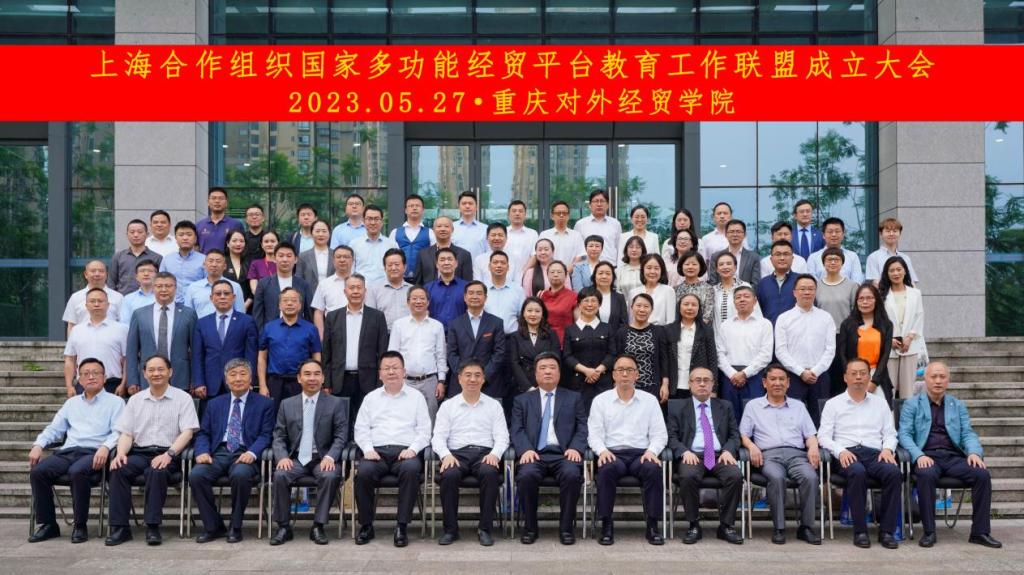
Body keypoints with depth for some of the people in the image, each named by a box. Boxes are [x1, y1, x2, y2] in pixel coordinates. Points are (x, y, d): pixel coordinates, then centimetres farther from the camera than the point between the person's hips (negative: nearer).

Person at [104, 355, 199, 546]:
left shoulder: (182, 398, 6)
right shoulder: (135, 400, 17)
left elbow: (187, 432, -4)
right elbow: (126, 433, 12)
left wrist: (169, 454, -19)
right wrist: (121, 453, -9)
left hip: (167, 455, -3)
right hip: (140, 453, 3)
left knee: (157, 471, -36)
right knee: (118, 470, -27)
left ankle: (153, 526, -26)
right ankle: (120, 527, -21)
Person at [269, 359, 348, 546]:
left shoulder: (335, 403, 5)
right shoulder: (287, 404, 11)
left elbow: (341, 437, -1)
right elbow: (278, 437, 9)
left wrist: (330, 457, -19)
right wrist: (282, 457, -12)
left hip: (323, 459, -2)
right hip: (295, 459, 2)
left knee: (331, 476, -32)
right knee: (280, 475, -28)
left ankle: (318, 526, -18)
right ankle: (283, 527, -13)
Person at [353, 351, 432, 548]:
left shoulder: (416, 397, 16)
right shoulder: (371, 398, 22)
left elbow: (424, 430, 9)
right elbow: (361, 429, 15)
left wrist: (413, 449, -10)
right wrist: (368, 449, -4)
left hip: (406, 451, -1)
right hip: (377, 451, 1)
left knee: (411, 469, -36)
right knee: (363, 472, -31)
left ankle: (402, 526, -28)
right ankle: (366, 526, -15)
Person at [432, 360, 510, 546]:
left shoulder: (494, 405, 16)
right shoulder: (447, 406, 16)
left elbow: (502, 437, 8)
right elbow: (438, 437, 7)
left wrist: (494, 454, -13)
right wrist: (446, 455, -14)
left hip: (485, 453, 0)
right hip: (456, 454, 0)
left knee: (489, 473, -35)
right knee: (449, 475, -34)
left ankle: (485, 528, -23)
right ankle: (450, 529, -19)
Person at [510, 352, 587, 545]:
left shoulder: (574, 398, 21)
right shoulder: (522, 400, 20)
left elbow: (582, 428, 11)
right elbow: (516, 430, 9)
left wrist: (576, 448, -9)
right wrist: (525, 449, -12)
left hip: (564, 454, 0)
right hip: (535, 454, 0)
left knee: (572, 474, -33)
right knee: (526, 475, -33)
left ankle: (566, 527, -16)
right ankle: (530, 527, -13)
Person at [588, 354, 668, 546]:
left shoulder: (650, 400, 14)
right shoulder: (601, 400, 12)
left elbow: (660, 434, 9)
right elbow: (594, 433, 5)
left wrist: (652, 451, -10)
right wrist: (602, 450, -15)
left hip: (641, 454, 1)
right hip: (612, 454, -1)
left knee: (653, 469, -33)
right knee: (607, 469, -35)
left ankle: (652, 526, -23)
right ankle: (606, 526, -26)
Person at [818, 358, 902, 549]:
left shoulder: (880, 403, 22)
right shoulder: (833, 404, 14)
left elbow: (890, 433, 18)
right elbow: (823, 436, 6)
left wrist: (887, 449, -4)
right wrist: (840, 451, -12)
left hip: (875, 453, 2)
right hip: (846, 454, -2)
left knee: (894, 472, -31)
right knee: (857, 472, -37)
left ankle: (887, 530, -22)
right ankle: (860, 531, -28)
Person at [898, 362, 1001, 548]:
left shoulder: (958, 406, 21)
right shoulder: (911, 404, 11)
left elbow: (968, 433, 13)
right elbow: (904, 434, 1)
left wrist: (974, 452, -9)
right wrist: (919, 455, -17)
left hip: (954, 456, 3)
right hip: (927, 457, -3)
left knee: (983, 474, -24)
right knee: (926, 475, -37)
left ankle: (980, 532, -15)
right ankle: (929, 532, -27)